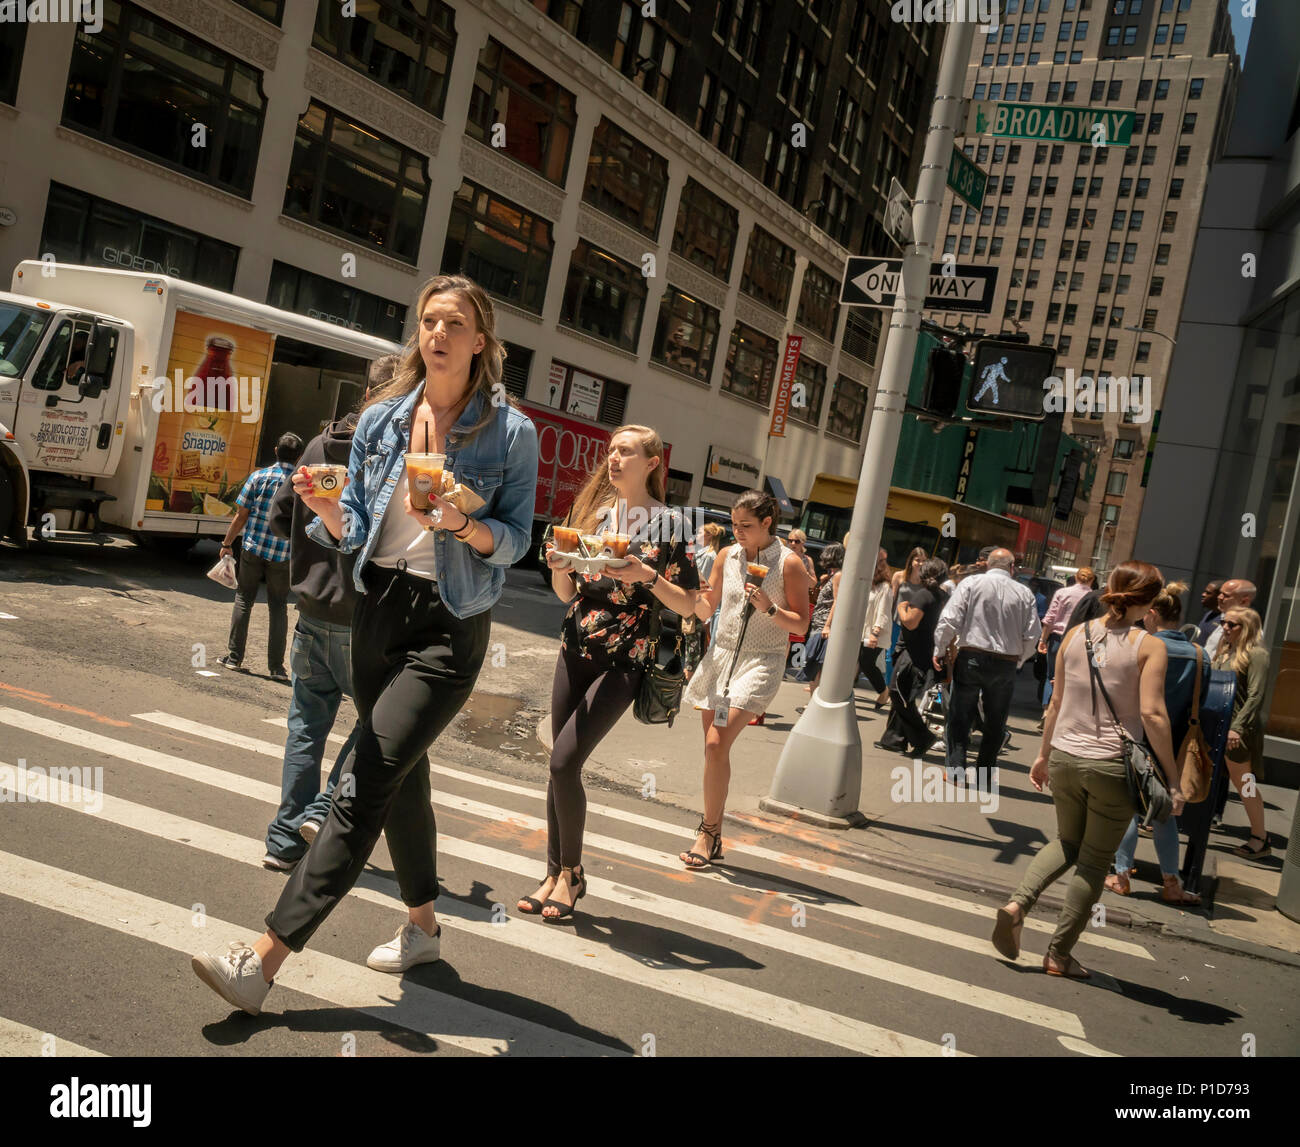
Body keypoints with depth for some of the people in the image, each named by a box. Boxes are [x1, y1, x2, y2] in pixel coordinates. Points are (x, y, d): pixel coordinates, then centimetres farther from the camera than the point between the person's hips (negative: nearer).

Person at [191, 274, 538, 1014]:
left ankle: (264, 961, -7)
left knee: (365, 787, -11)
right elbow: (353, 531, 7)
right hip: (379, 607, 6)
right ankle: (423, 926, 35)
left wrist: (463, 523, -24)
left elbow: (518, 539, -5)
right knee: (402, 775, 16)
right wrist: (326, 506, -15)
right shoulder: (381, 418, 5)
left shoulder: (510, 432, -7)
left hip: (450, 625, -5)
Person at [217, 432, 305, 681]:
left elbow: (241, 515, -3)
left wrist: (227, 543, 9)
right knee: (278, 607, 8)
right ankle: (276, 667, 7)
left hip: (253, 550, 0)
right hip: (284, 557, 0)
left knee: (243, 600, 13)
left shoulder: (258, 476, -4)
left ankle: (234, 657, 15)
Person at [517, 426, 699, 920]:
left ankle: (572, 873, 7)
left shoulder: (670, 523, -4)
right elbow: (567, 593, 13)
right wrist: (558, 567, -8)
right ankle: (555, 873, 19)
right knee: (560, 765, 6)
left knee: (564, 762, -12)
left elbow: (687, 605, -5)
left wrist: (644, 574, -18)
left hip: (623, 660, -5)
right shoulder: (589, 511, 10)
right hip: (575, 651, 5)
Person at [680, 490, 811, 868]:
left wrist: (769, 607, -19)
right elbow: (706, 610, 15)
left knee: (717, 744, -17)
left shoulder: (789, 563, -5)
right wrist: (698, 598, -7)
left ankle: (707, 833, -3)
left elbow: (801, 625, -4)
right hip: (720, 654, 5)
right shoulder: (727, 556, 8)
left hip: (761, 662, -5)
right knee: (714, 747, 6)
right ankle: (714, 838, 19)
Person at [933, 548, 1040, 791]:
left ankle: (955, 768, 2)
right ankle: (984, 776, 16)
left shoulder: (971, 583, -3)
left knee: (960, 716, 8)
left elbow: (949, 620, -9)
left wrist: (940, 649, 3)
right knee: (995, 723, 12)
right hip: (1006, 665, 2)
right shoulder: (1024, 593, 3)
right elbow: (1032, 635, 3)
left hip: (971, 658, -2)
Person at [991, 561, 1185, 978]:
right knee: (1095, 861, 11)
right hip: (1114, 766, -4)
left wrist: (1043, 754, 19)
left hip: (1065, 758, 4)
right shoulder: (1149, 647, -9)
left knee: (1067, 843, 24)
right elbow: (1152, 714, -14)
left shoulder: (1076, 634, 4)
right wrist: (1172, 778, -8)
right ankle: (1059, 954, 16)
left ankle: (1018, 902, 2)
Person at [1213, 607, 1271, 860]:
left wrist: (1237, 727, -22)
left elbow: (1255, 696, -17)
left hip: (1239, 729, -8)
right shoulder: (1224, 652, 12)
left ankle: (1260, 839, 11)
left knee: (1243, 783, 0)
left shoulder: (1256, 654, -12)